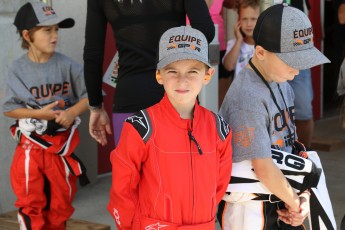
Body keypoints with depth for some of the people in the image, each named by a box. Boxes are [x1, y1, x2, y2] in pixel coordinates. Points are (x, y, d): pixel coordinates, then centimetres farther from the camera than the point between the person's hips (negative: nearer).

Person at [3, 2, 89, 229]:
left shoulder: (67, 65, -6)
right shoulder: (18, 69, -7)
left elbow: (89, 95, -2)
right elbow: (9, 109, -4)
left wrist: (73, 112, -19)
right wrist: (39, 113, -17)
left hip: (63, 141, 1)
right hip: (31, 144, -1)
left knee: (61, 200, 14)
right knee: (31, 203, 4)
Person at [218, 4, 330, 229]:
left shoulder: (282, 84, 5)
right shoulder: (248, 97, -22)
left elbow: (289, 143, 7)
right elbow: (264, 168, -21)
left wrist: (302, 196, -3)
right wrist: (295, 203, -7)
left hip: (281, 202, 8)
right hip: (250, 209, -8)